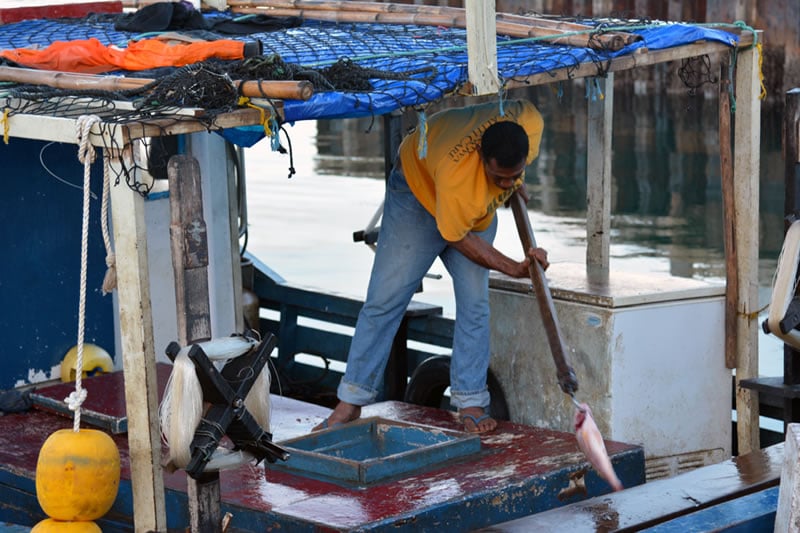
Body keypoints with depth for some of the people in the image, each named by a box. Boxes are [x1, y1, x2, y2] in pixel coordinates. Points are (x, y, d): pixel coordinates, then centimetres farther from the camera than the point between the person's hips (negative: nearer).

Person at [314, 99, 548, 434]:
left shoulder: (530, 124, -33)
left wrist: (517, 182, 3)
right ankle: (351, 403, 3)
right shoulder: (456, 174, -45)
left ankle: (470, 404, 0)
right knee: (385, 299, -4)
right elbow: (457, 237, -26)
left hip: (478, 208, 5)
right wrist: (514, 268, -24)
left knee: (474, 302, -7)